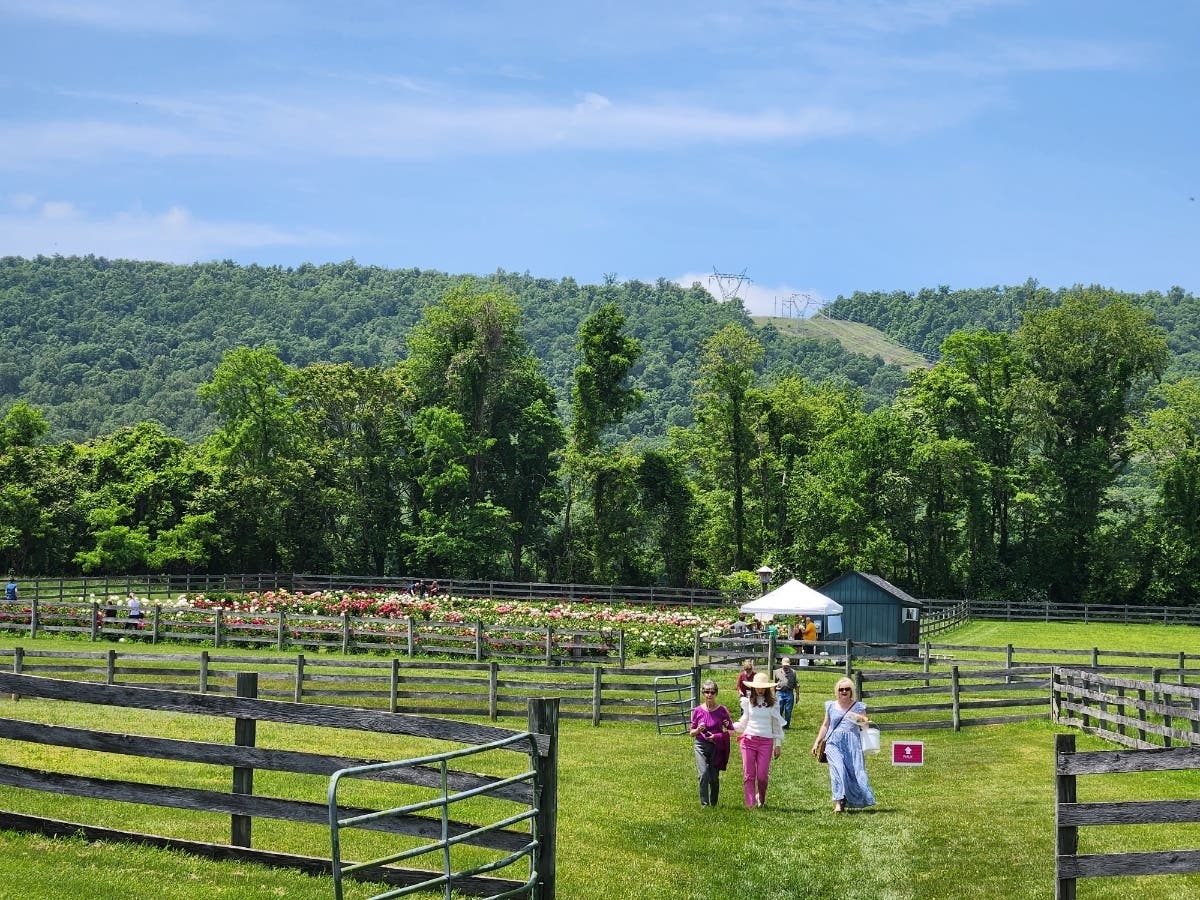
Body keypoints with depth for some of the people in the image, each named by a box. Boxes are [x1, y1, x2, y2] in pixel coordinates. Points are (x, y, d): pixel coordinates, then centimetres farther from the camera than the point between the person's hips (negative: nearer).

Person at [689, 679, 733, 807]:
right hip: (701, 745, 0)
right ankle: (704, 803, -10)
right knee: (703, 774, -17)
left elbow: (731, 731, 1)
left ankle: (714, 804, 23)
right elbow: (691, 733, 7)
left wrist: (718, 736, -14)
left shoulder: (722, 710, -3)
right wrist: (698, 730, -15)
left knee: (714, 777, 4)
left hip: (717, 747, 0)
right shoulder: (698, 711, 0)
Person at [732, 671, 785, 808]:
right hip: (748, 739, 1)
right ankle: (750, 803, -3)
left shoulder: (773, 704, 6)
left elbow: (777, 725, 9)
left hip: (766, 741, -1)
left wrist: (778, 744, 6)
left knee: (762, 775, -2)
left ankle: (762, 799, 24)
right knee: (749, 774, -4)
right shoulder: (748, 702, 10)